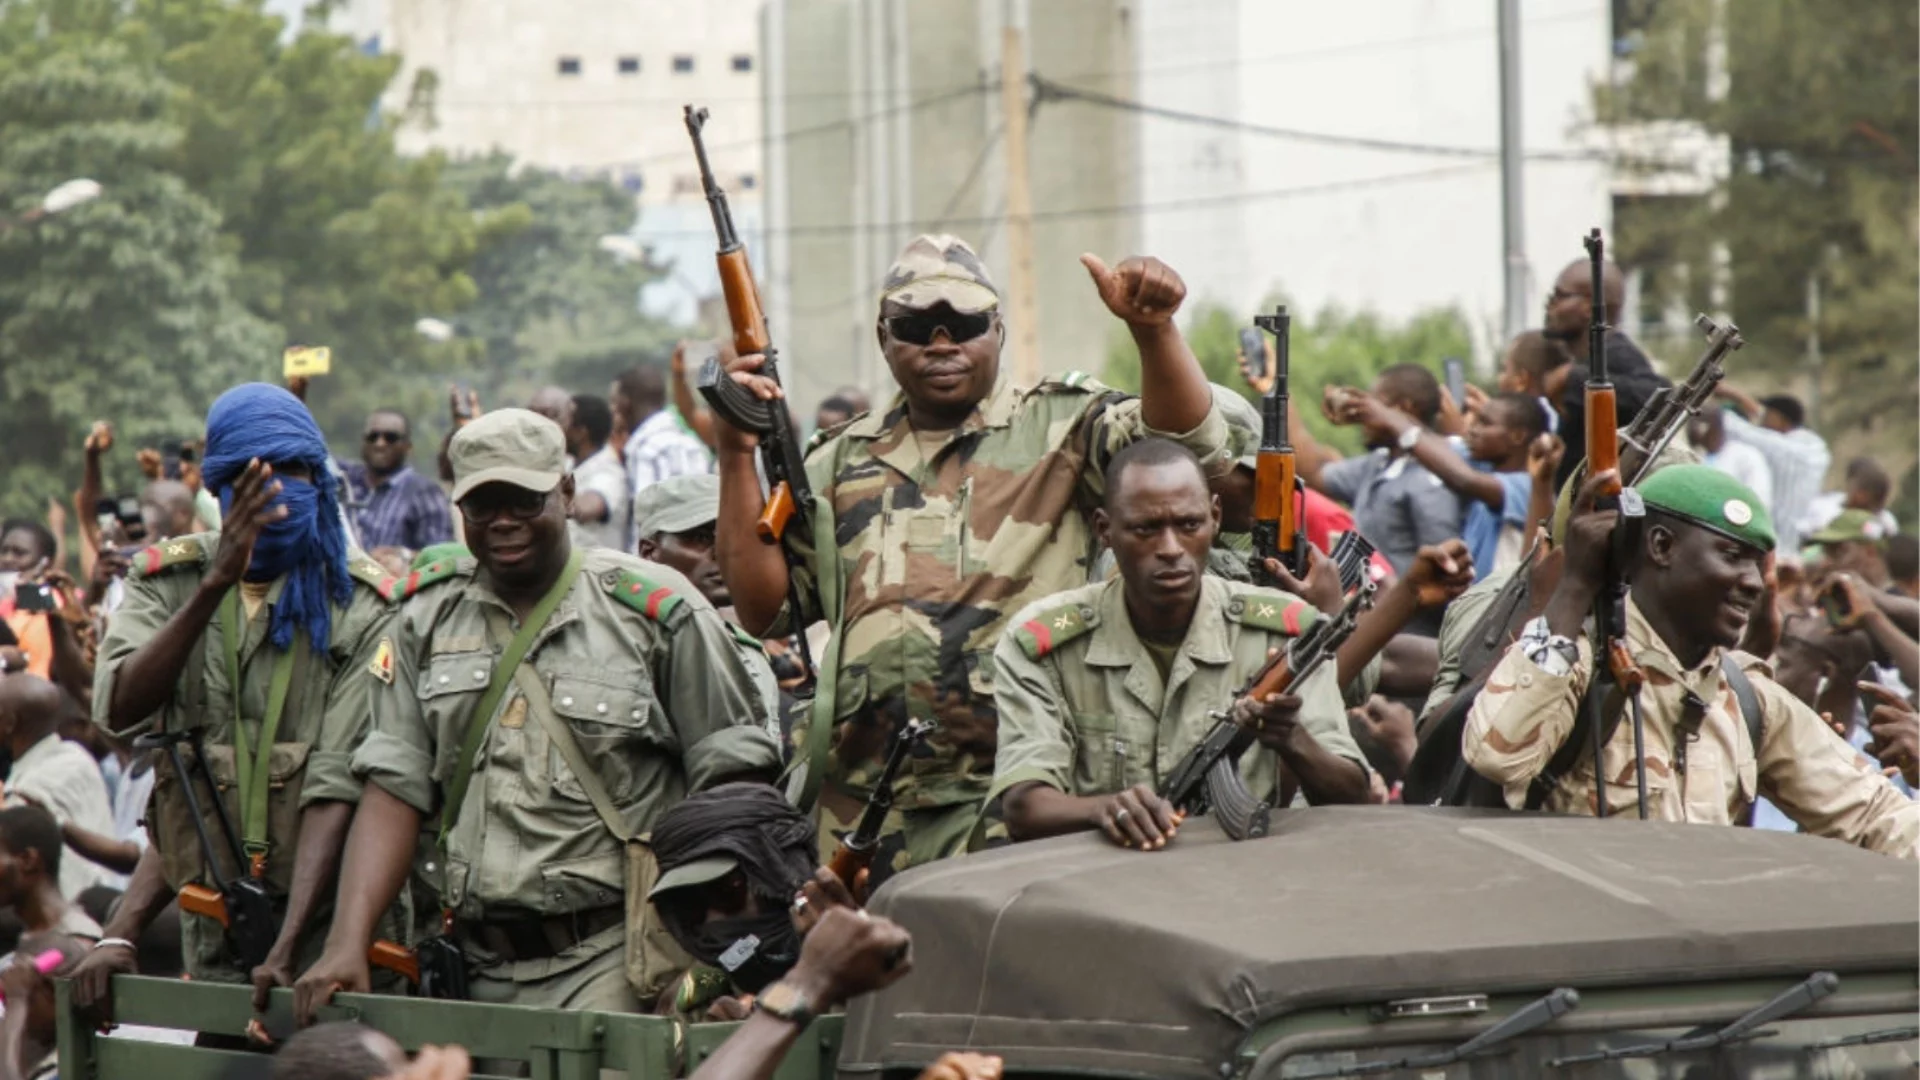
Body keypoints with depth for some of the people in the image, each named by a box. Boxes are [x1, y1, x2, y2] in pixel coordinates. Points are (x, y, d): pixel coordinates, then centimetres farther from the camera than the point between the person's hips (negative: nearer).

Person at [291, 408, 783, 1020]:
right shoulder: (427, 618, 13)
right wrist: (347, 944, -4)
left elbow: (732, 778, 1)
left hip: (610, 961, -4)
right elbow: (394, 790, 8)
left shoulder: (656, 610, 1)